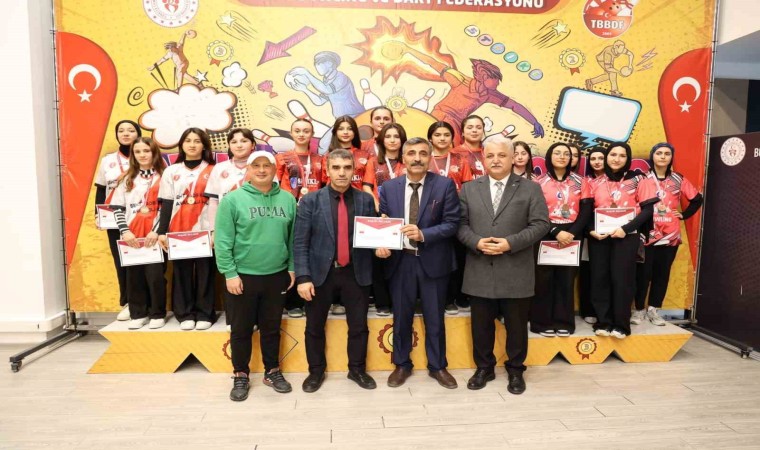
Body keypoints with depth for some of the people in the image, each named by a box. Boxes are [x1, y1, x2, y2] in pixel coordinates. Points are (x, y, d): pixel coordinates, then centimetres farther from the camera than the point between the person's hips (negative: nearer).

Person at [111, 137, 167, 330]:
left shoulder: (163, 177, 1)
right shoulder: (127, 179, 12)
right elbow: (118, 208, 7)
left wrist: (157, 231, -14)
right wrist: (125, 231, -6)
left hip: (154, 236, -4)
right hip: (131, 237, 4)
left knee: (155, 275, -2)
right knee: (134, 275, 7)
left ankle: (158, 314, 11)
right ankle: (138, 314, 19)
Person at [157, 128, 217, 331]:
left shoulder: (213, 171, 4)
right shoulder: (171, 171, 11)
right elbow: (166, 203, 7)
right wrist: (162, 231, -1)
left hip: (205, 231, -2)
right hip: (178, 231, 2)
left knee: (204, 272, 0)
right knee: (182, 272, 4)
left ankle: (205, 314, 9)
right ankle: (185, 314, 13)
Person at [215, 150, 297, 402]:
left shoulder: (287, 199, 2)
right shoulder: (233, 199, -7)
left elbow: (293, 237, 7)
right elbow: (223, 241, -8)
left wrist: (292, 267, 4)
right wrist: (229, 273, -11)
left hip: (277, 276, 2)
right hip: (242, 276, -2)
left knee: (272, 328, 16)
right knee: (241, 330, 11)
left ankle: (272, 371, 33)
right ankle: (240, 376, 28)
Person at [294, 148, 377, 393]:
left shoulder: (366, 200, 2)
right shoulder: (310, 200, -4)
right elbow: (300, 242, -7)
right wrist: (303, 277, -14)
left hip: (355, 273, 1)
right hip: (321, 272, -1)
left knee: (359, 326, 12)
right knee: (315, 327, 12)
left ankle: (357, 370, 34)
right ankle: (316, 371, 33)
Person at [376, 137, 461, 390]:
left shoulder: (445, 185, -5)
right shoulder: (389, 188, 3)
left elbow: (452, 224, -9)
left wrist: (424, 234, -23)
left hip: (433, 261, -2)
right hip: (399, 261, 2)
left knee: (434, 318, 12)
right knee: (401, 317, 14)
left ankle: (438, 366, 31)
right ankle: (402, 365, 33)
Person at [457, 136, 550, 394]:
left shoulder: (531, 189, 2)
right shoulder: (469, 189, 8)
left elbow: (541, 224, -5)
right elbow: (460, 224, 4)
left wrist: (511, 243, -16)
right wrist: (477, 242, -15)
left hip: (516, 272, -1)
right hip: (480, 271, 2)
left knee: (516, 325, 10)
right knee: (481, 325, 12)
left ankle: (515, 370, 29)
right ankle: (484, 368, 30)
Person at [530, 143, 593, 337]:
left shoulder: (580, 182, 9)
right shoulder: (539, 182, 3)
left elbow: (586, 210, 2)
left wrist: (572, 233, -11)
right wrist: (556, 232, -15)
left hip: (572, 235, 2)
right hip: (546, 236, -2)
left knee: (567, 279, 4)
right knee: (544, 279, -1)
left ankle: (564, 322, 13)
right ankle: (543, 322, 8)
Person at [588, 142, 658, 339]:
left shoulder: (637, 180, 2)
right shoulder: (596, 182, 9)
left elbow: (648, 209, -3)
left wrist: (626, 229, -15)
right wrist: (591, 230, -9)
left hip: (626, 236, -2)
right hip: (599, 237, 3)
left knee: (621, 279, -2)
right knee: (599, 278, 2)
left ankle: (621, 324, 8)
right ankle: (603, 322, 12)